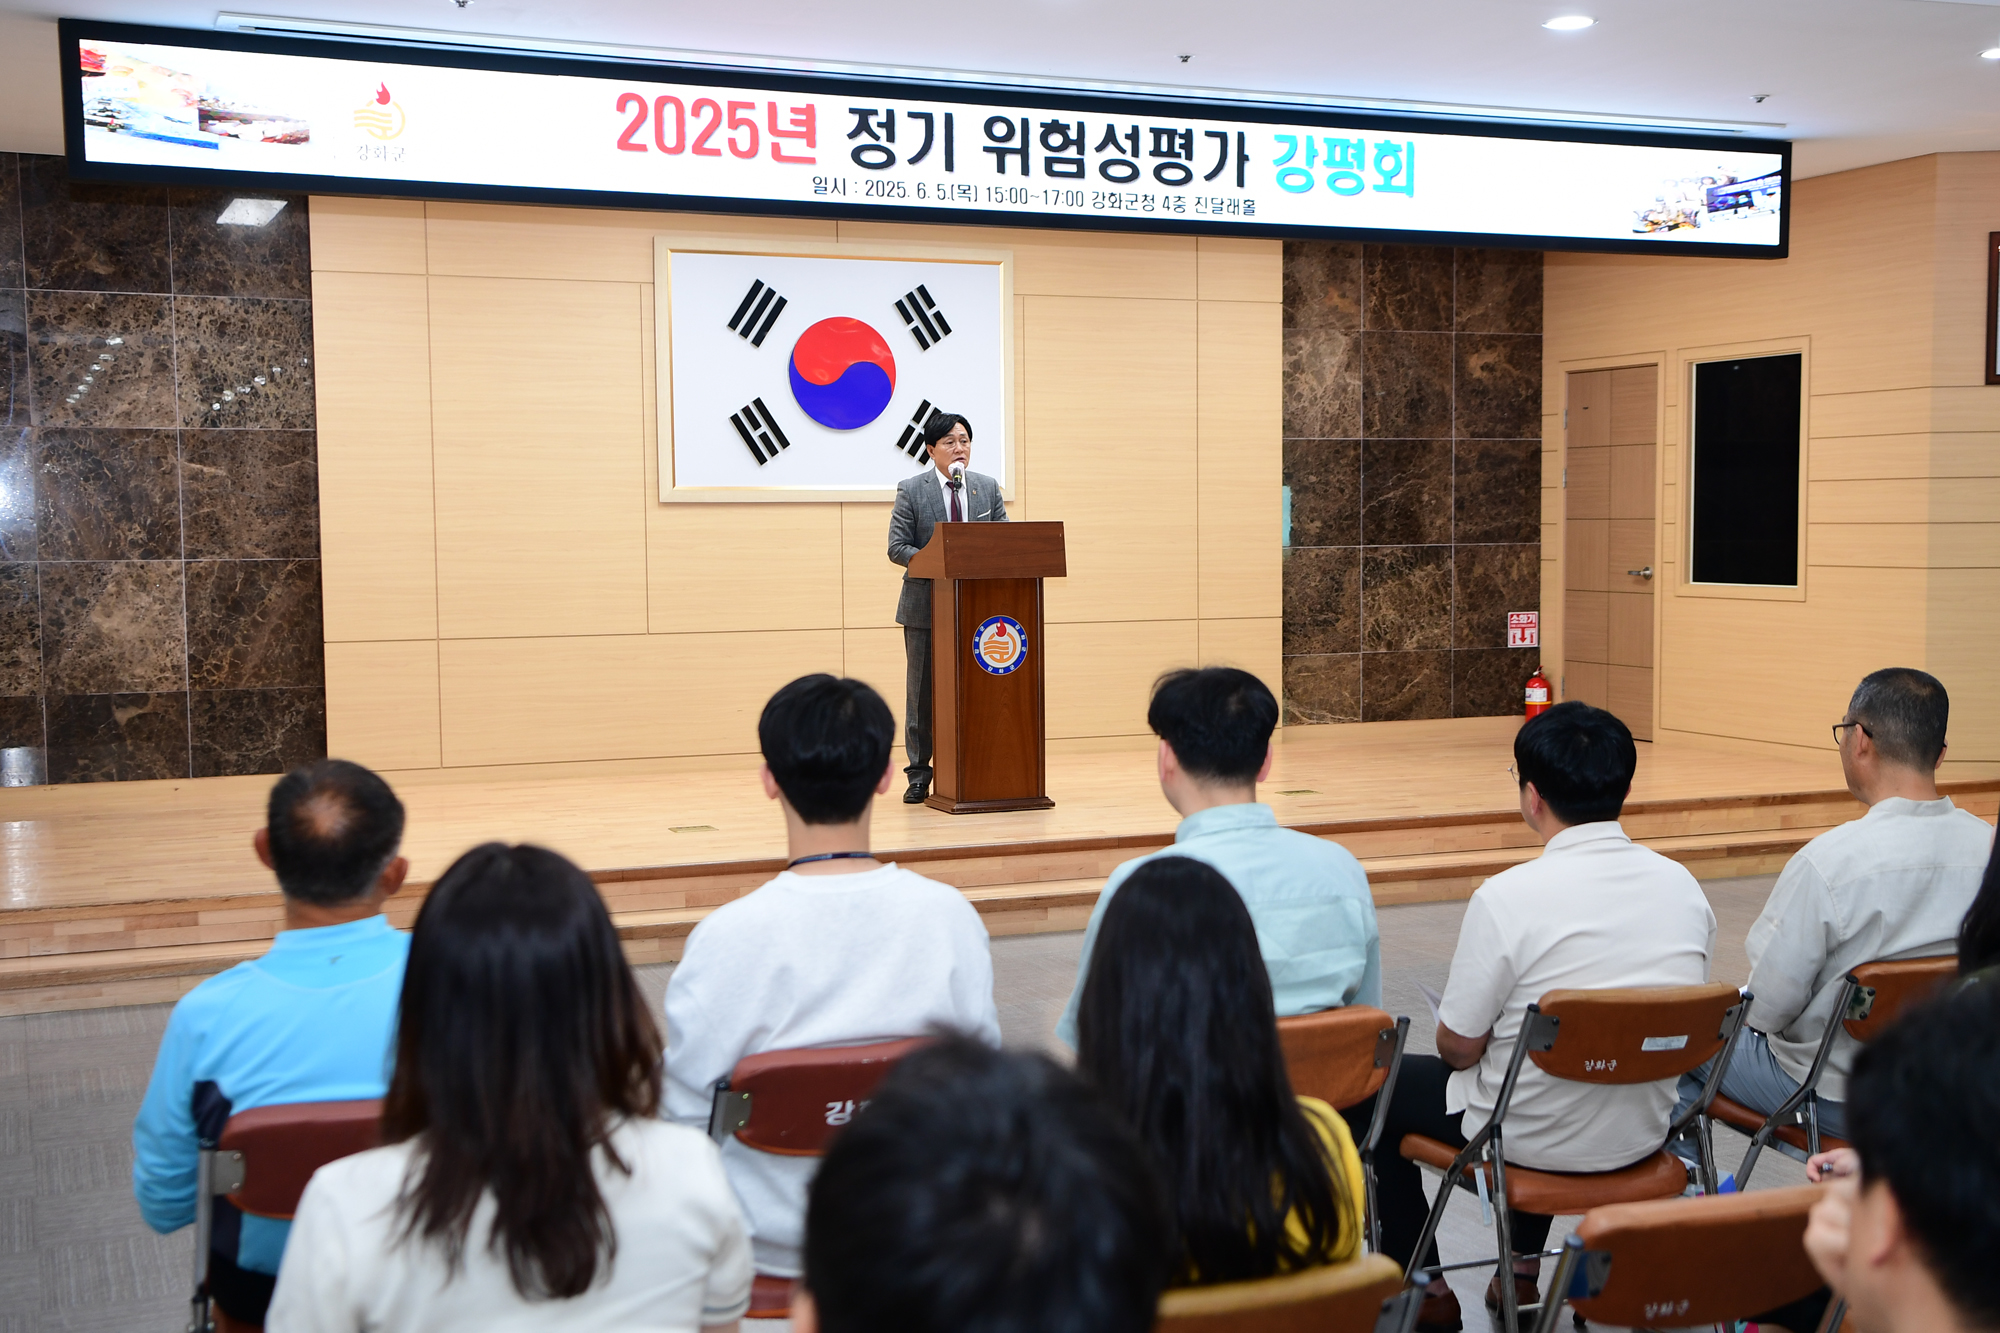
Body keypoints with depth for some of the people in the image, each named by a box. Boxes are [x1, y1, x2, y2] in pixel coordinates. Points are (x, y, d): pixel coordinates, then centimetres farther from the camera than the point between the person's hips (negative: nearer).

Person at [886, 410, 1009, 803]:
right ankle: (919, 774, 13)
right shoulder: (911, 490, -1)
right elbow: (897, 547, -6)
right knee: (922, 690, 4)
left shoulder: (988, 487, 9)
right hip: (926, 604, -2)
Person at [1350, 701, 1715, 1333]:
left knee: (1371, 1087, 19)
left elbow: (1458, 1047, -16)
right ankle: (1522, 1268, 43)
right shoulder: (1682, 885, -7)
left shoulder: (1507, 898, -25)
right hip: (1643, 1134, 6)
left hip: (1532, 1138, -6)